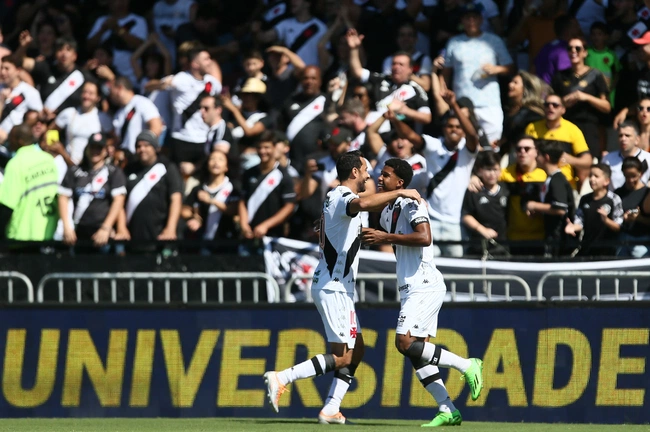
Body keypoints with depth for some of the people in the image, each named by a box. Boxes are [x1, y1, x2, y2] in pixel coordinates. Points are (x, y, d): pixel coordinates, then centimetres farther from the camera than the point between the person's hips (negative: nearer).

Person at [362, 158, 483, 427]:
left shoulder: (411, 204, -10)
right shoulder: (388, 211, 18)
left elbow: (424, 237, -26)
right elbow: (383, 238, 37)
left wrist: (386, 237, -21)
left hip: (424, 285, -10)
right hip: (412, 288, 10)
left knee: (405, 342, -18)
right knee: (416, 352, 3)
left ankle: (467, 366, -9)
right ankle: (447, 410, 2)